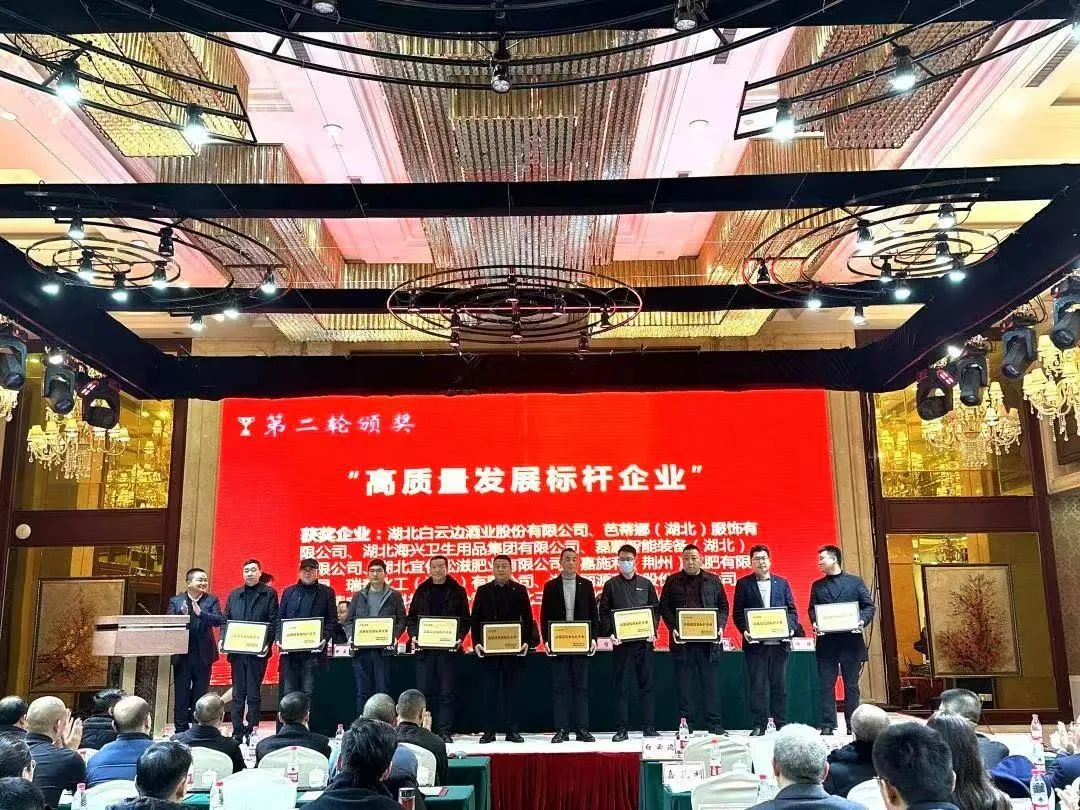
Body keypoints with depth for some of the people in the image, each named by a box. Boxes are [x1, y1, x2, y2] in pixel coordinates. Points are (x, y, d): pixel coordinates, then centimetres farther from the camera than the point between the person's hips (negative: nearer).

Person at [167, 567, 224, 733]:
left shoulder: (212, 600, 4)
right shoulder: (175, 601, 5)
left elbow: (220, 620, -11)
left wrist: (201, 613, -25)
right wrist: (181, 615, -22)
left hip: (203, 654, 0)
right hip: (182, 655, 0)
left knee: (200, 694, 7)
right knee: (181, 693, 5)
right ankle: (181, 730, 14)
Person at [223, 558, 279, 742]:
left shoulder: (269, 594, 2)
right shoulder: (234, 594, 15)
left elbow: (273, 621, -4)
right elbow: (226, 619, 13)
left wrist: (267, 643, -15)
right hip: (237, 650, 4)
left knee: (254, 694, 0)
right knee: (238, 693, 8)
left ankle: (252, 731, 6)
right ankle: (237, 731, 13)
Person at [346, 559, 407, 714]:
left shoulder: (394, 596, 8)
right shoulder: (358, 596, 14)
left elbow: (401, 621, 5)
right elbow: (349, 620, 13)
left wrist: (394, 636, -11)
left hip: (384, 649, -2)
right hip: (361, 649, 2)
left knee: (383, 690, -1)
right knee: (362, 691, 4)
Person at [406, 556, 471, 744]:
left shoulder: (457, 591, 5)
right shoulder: (422, 590, 11)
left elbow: (465, 620, 3)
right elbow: (412, 617, 10)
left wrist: (459, 638, -12)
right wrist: (413, 636, -6)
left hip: (448, 648, -2)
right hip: (424, 647, 2)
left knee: (447, 692, 0)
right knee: (423, 691, 3)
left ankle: (445, 731, 6)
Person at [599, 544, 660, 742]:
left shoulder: (646, 584, 10)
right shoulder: (611, 585, 6)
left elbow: (655, 609, 11)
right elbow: (604, 612, 4)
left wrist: (653, 630, -4)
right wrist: (610, 633, -10)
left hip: (644, 640, 1)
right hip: (621, 642, -1)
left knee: (646, 684, 4)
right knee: (621, 686, 2)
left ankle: (649, 727, 11)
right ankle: (623, 729, 7)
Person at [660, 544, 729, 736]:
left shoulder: (713, 580, 10)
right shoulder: (672, 581, 7)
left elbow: (723, 607, 11)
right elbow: (664, 607, 4)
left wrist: (720, 627, -5)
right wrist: (673, 628, -10)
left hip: (709, 640, 1)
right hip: (682, 640, -1)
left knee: (711, 683, 4)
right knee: (684, 685, 4)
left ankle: (714, 725, 12)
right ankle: (685, 725, 12)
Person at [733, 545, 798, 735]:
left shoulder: (782, 583, 12)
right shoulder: (743, 583, 5)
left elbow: (792, 610, 10)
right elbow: (737, 612, 2)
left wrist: (790, 628, -7)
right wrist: (745, 631, -13)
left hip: (779, 642, 2)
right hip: (755, 643, -2)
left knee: (780, 684, 6)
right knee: (757, 685, 1)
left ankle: (781, 724, 14)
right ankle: (759, 725, 8)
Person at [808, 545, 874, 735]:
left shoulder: (855, 582, 7)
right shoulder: (817, 585, 13)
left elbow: (869, 606, 4)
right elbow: (812, 609, 8)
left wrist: (862, 620, -14)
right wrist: (815, 623, -12)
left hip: (851, 641, -1)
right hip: (826, 641, 2)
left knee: (851, 685, 5)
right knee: (826, 685, 0)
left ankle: (852, 725, 13)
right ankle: (828, 725, 4)